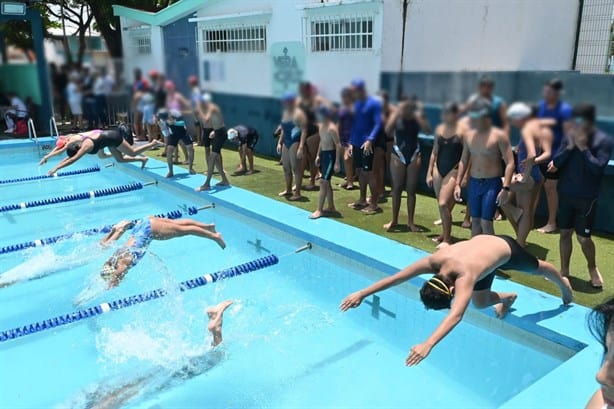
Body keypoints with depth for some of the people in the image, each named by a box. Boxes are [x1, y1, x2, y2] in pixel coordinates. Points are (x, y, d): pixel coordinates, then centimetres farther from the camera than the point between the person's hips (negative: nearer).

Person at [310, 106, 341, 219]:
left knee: (323, 182, -10)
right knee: (326, 182, 13)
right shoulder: (321, 126, 9)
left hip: (330, 155, -9)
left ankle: (319, 210, -7)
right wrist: (318, 155, 16)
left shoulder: (332, 128, -18)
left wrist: (337, 162, -22)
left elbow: (338, 145, -19)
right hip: (323, 154, 9)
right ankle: (331, 208, 23)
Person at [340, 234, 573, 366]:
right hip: (482, 241, 5)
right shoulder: (434, 261, -32)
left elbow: (456, 315, -60)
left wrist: (428, 345, -70)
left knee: (537, 269, 28)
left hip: (506, 249, -4)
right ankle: (508, 298, 43)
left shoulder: (464, 276, -46)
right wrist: (362, 293, -35)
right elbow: (396, 277, -31)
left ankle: (563, 285, 61)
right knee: (480, 303, 10)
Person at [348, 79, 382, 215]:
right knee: (359, 172, 13)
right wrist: (351, 142, 15)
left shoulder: (374, 103, -9)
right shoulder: (356, 104, 13)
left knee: (368, 172, -5)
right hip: (356, 143, 7)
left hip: (366, 143, -7)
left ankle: (374, 203, 3)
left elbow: (378, 124, -15)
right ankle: (362, 199, 25)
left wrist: (370, 140, -27)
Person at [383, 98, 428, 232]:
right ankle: (394, 220, 16)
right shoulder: (397, 117, -5)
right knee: (397, 188, 5)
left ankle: (410, 221, 14)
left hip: (414, 156, 1)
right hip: (398, 156, -1)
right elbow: (388, 130, -23)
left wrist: (417, 115, -21)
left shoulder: (416, 118, -2)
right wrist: (398, 112, -23)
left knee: (411, 190, 5)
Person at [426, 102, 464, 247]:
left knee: (444, 204, -13)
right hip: (438, 169, 6)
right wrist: (429, 172, 11)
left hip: (453, 170, -6)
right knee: (442, 205, 12)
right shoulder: (439, 129, 7)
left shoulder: (461, 130, -9)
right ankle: (444, 234, 28)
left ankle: (447, 239, 0)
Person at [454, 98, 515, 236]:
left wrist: (505, 188, -20)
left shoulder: (499, 136, -9)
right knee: (475, 221, 10)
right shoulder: (469, 135, 7)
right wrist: (458, 184, 9)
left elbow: (510, 163, -12)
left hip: (492, 184, -5)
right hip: (474, 183, 5)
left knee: (486, 222, -8)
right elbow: (463, 161, 14)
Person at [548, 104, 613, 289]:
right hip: (565, 194, 4)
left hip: (586, 197, -4)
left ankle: (592, 268, 28)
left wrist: (583, 148, -21)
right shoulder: (569, 138, 1)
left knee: (583, 237, 1)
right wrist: (569, 147, -15)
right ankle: (564, 270, 25)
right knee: (565, 232, 12)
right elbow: (555, 164, -3)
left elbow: (598, 168, -19)